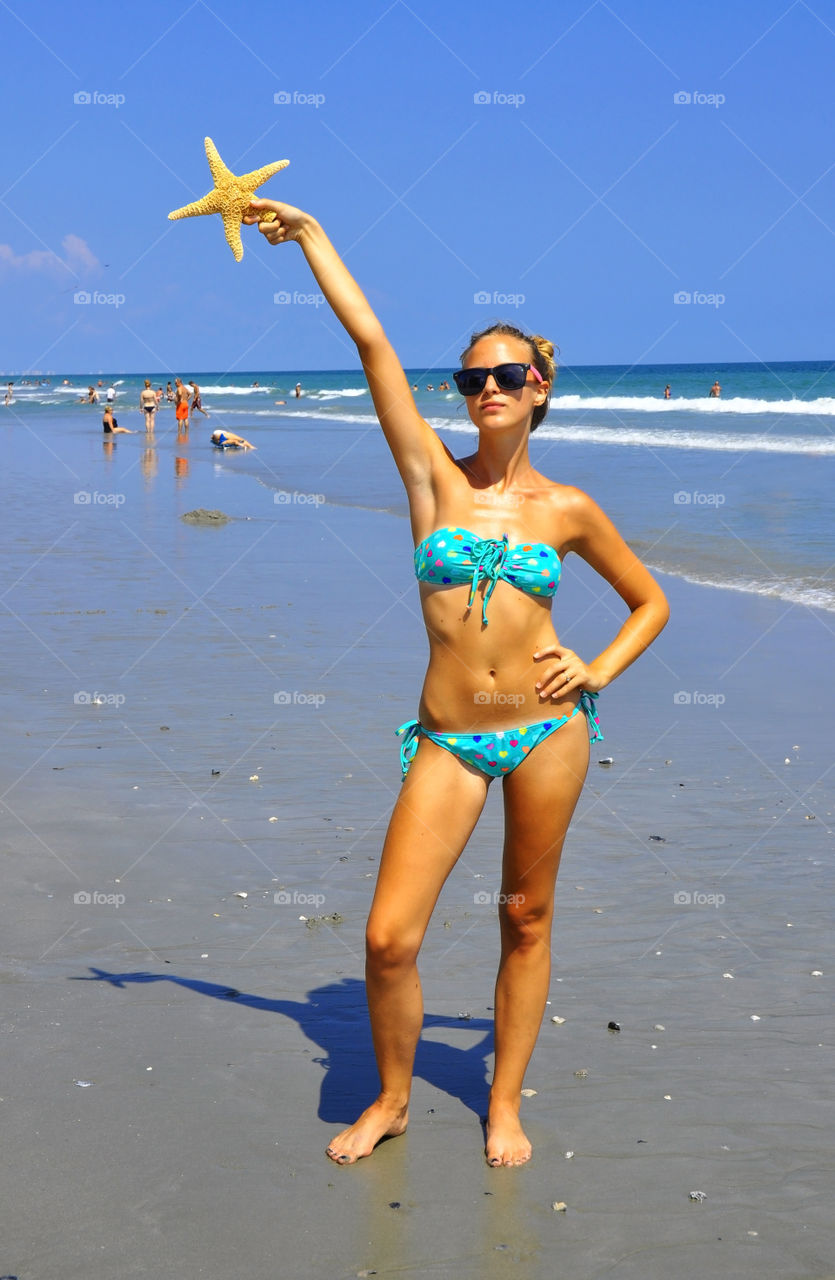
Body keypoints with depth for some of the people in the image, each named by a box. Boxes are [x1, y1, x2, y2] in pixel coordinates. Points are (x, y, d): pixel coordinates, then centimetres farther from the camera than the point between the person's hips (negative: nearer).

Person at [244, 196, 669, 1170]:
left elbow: (649, 601, 15)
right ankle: (392, 1099, 20)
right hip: (450, 739, 0)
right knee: (388, 939, -6)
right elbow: (369, 339, -2)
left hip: (546, 729, 0)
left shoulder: (567, 509, 3)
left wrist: (598, 672, -1)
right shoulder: (435, 476, 1)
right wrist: (312, 236, -3)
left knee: (526, 920, 11)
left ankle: (505, 1105, 28)